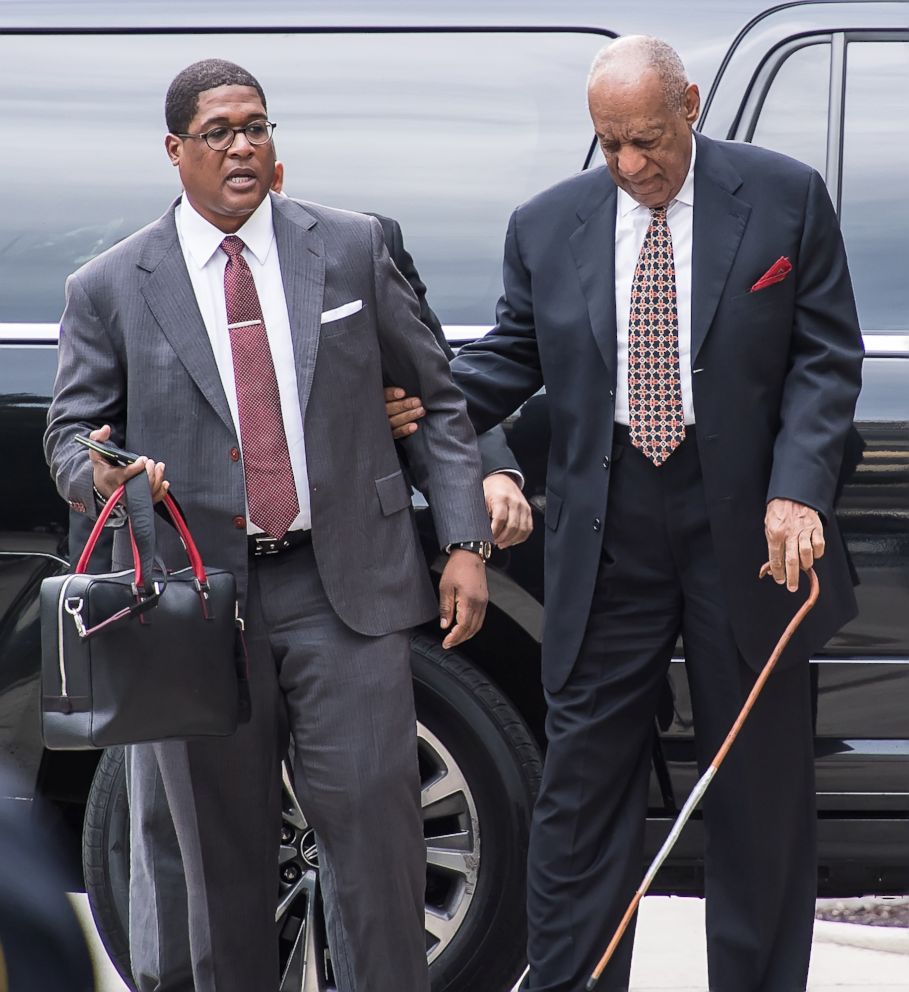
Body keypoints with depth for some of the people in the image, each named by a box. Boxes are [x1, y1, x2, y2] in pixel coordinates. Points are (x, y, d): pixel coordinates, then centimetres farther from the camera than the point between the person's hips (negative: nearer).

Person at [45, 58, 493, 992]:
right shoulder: (109, 288, 4)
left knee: (374, 835, -4)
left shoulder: (352, 247, 7)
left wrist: (464, 543, 4)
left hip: (345, 590, 0)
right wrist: (103, 473, -14)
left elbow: (434, 397, 12)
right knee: (224, 856, 6)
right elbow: (70, 432, 11)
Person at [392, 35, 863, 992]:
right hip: (607, 533, 1)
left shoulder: (785, 198, -2)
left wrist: (796, 492, -14)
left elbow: (826, 357, -2)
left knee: (760, 783, 8)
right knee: (584, 777, 3)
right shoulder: (547, 225, 4)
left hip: (748, 524, -1)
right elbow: (511, 356, 11)